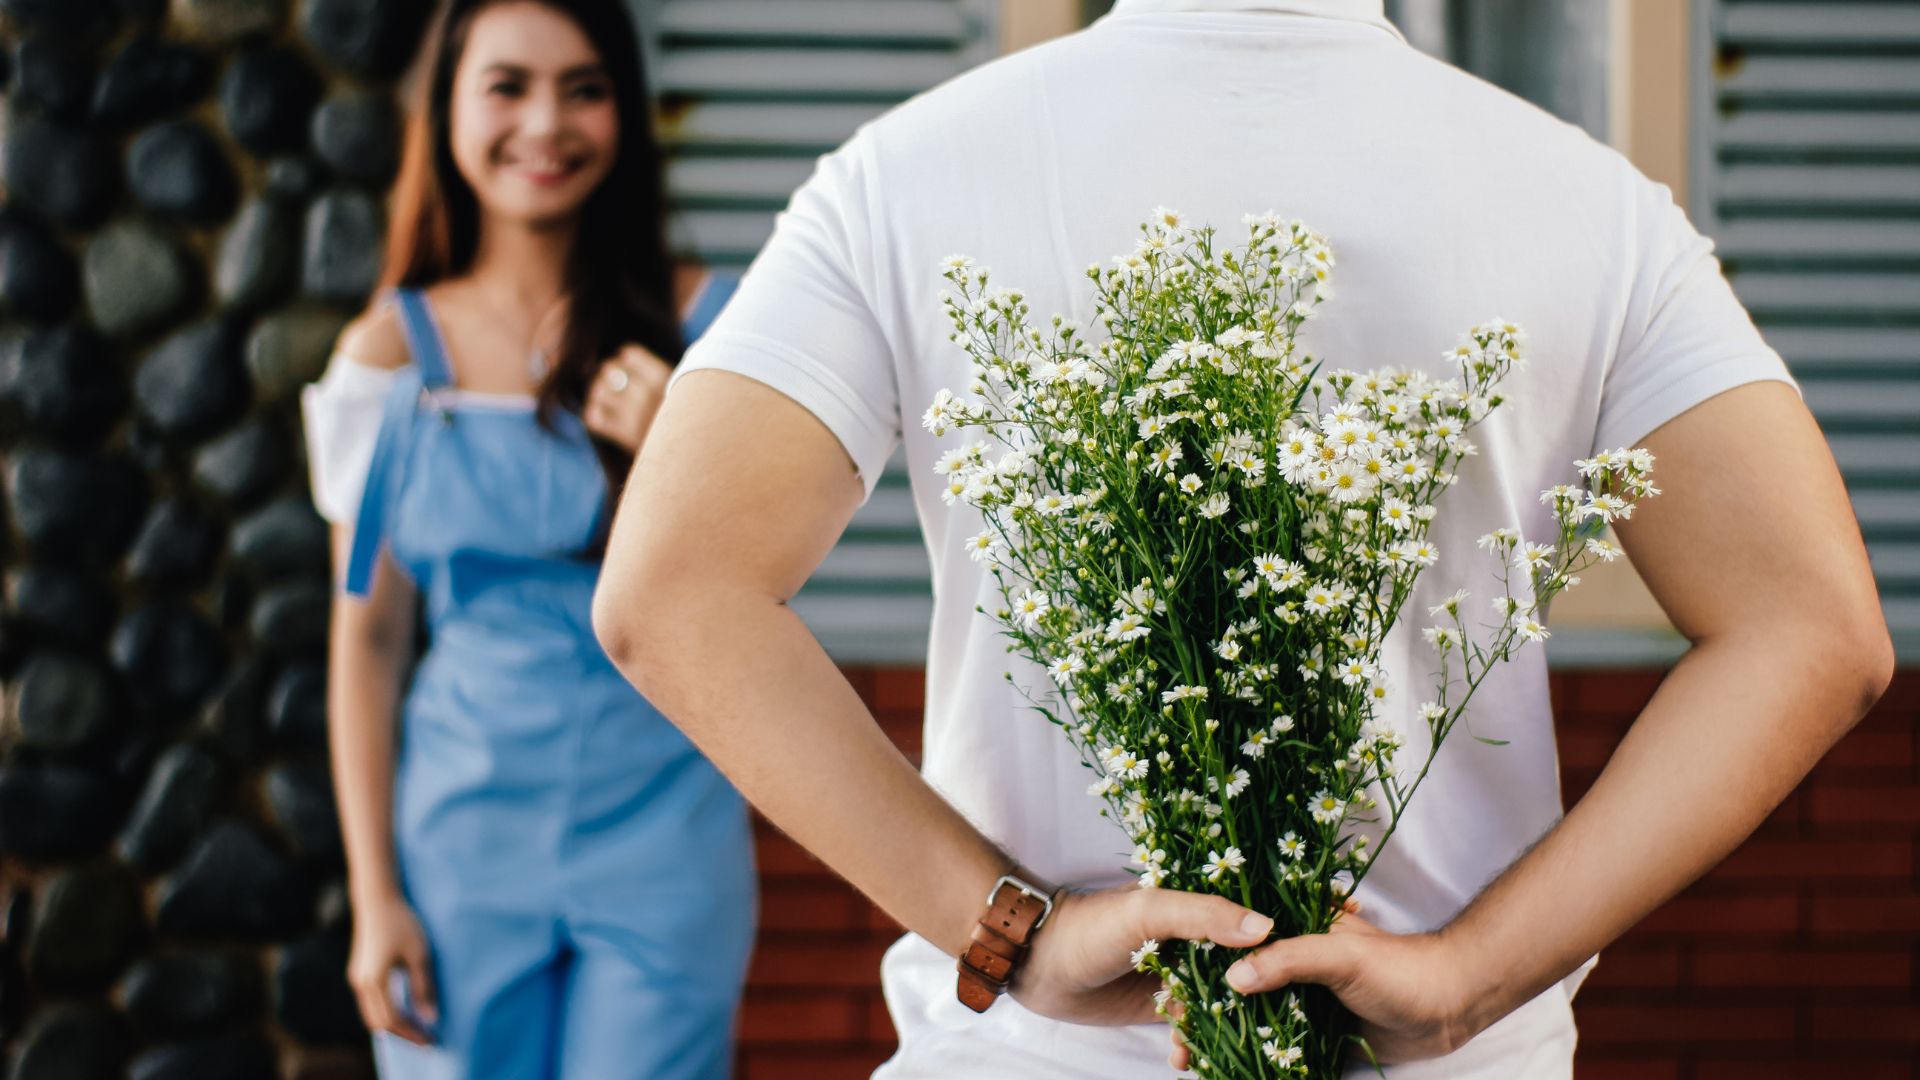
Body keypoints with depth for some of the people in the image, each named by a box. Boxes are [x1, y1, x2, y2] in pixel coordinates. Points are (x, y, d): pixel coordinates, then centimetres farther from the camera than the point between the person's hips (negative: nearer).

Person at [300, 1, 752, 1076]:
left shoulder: (701, 324, 0)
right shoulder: (394, 352, 1)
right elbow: (367, 638, 3)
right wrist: (375, 895, 0)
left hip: (662, 823, 0)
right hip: (464, 836, 1)